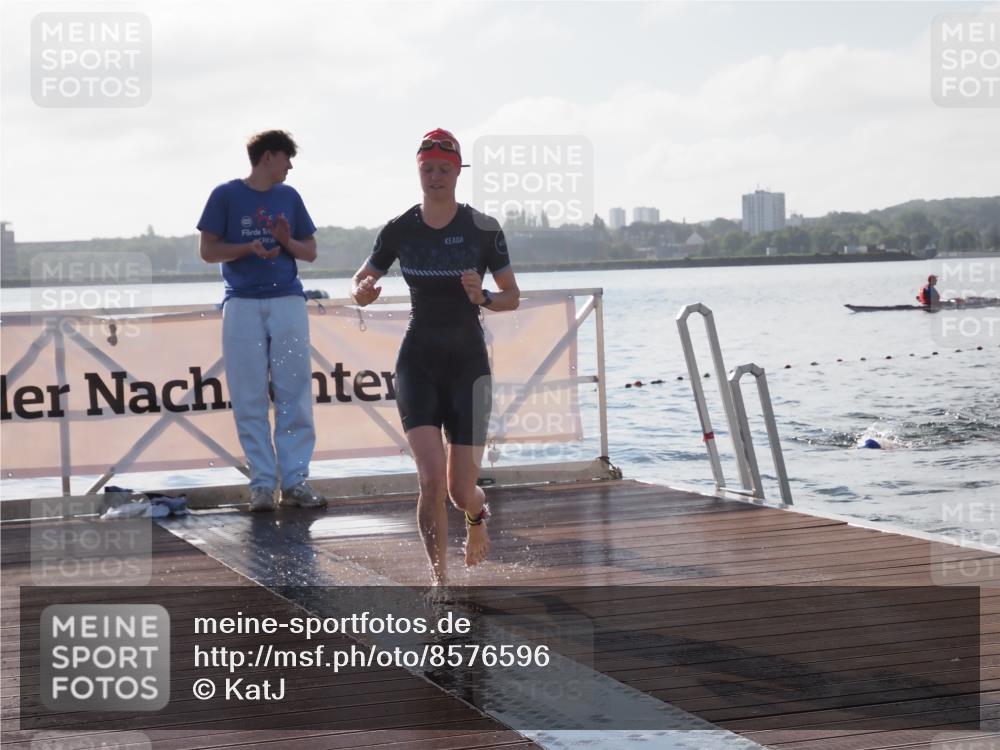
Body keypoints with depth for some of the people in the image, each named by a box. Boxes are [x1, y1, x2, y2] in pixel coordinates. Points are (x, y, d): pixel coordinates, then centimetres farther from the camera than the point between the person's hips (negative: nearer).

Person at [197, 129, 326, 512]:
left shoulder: (289, 197, 15)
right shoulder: (227, 195, 4)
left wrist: (287, 241, -4)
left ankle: (295, 480, 1)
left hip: (288, 301, 3)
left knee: (295, 394, -2)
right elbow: (208, 251, 2)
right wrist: (250, 248, -12)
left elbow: (310, 252, 17)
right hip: (242, 304, -3)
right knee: (250, 398, -3)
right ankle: (261, 482, 1)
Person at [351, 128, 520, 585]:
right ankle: (439, 579, -3)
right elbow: (360, 285, 8)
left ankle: (478, 515, 39)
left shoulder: (483, 229, -5)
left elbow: (513, 297, 1)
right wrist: (363, 293, -16)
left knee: (461, 491, 0)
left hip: (468, 363, -1)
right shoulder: (399, 230, -1)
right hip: (418, 363, 1)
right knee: (432, 480, -16)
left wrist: (483, 298, -21)